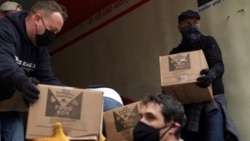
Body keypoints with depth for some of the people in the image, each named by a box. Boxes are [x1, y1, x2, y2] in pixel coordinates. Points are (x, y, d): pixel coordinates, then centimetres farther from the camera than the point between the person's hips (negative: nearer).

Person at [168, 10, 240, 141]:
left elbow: (219, 65, -8)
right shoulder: (175, 53, 18)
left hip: (212, 102, -3)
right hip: (187, 104, 3)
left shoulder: (208, 42, 9)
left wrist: (212, 73, -32)